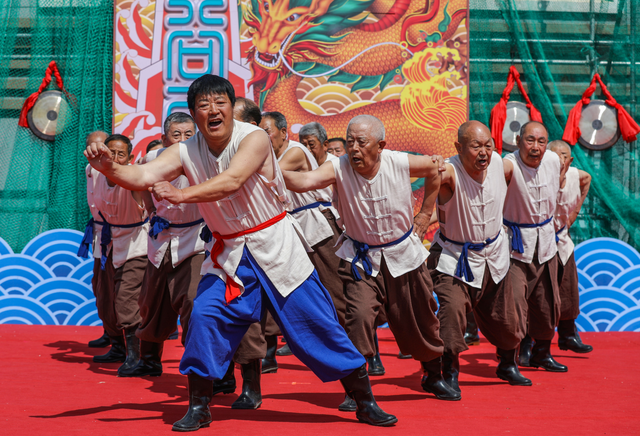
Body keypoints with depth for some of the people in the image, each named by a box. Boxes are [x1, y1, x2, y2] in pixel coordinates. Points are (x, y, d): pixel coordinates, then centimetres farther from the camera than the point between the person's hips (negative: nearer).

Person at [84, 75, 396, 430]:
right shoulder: (186, 153, -5)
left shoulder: (254, 138, -18)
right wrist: (109, 168, -37)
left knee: (318, 324, 0)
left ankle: (366, 402, 15)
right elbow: (142, 177, -17)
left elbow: (231, 182, -34)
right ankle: (199, 409, 3)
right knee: (204, 316, -14)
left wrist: (181, 195, -45)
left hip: (276, 246, -3)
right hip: (230, 253, 3)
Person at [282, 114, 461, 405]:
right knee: (358, 317, -21)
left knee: (420, 321, 13)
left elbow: (433, 169, 4)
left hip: (403, 254, 2)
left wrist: (425, 215, 8)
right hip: (361, 258, -2)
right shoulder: (339, 169, -22)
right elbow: (306, 180, -42)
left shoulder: (400, 163, -18)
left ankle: (433, 376, 39)